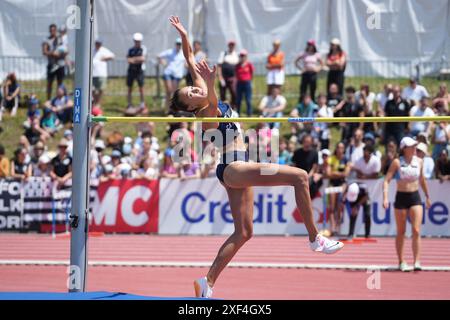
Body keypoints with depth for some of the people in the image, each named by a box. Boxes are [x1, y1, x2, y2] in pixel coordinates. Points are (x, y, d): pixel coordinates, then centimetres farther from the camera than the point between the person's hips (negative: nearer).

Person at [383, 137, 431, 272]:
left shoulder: (419, 162, 3)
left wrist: (427, 196, 25)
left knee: (416, 231, -10)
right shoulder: (397, 162, -7)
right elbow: (386, 180, -11)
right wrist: (385, 197, -23)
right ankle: (401, 262, 19)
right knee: (401, 232, 7)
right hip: (401, 198, -2)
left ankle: (417, 262, -13)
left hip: (415, 197, 2)